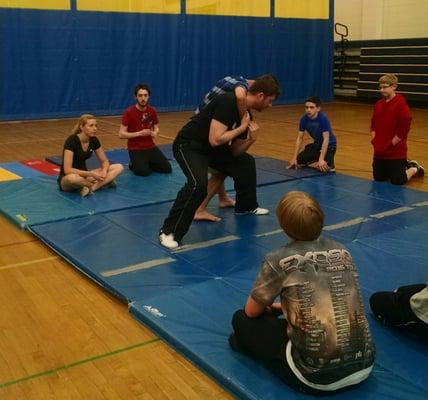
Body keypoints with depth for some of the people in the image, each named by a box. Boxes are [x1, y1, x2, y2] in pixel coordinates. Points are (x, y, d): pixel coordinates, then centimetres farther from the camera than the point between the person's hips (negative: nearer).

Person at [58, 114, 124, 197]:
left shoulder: (94, 140, -3)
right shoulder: (71, 141, -22)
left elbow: (104, 161, 5)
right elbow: (67, 170, -28)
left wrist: (104, 171, -18)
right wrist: (91, 174, -30)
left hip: (84, 175, 6)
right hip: (66, 179, -6)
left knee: (119, 167, -10)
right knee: (72, 178, -46)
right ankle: (102, 183, -20)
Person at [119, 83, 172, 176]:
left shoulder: (152, 111, 1)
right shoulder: (129, 112, -13)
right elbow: (121, 134, -15)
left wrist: (155, 133, -10)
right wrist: (140, 133, -23)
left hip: (151, 147, 5)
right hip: (135, 149, -5)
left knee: (167, 169, -6)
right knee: (144, 172, -25)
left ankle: (147, 163, 18)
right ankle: (133, 164, 9)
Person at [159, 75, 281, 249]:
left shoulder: (246, 113, 3)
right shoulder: (228, 102, -25)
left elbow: (235, 151, 7)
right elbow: (215, 139, -33)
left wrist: (250, 140, -11)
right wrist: (241, 128, -21)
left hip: (211, 148, 10)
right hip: (189, 146, -9)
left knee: (246, 162, 16)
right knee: (199, 183, -32)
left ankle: (246, 206, 37)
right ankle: (169, 231, -22)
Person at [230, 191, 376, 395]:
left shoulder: (279, 260, -11)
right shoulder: (341, 252, 5)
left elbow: (252, 311, 5)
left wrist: (270, 308, 29)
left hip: (318, 377, -5)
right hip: (364, 365, 6)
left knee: (241, 320, 9)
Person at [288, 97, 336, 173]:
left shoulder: (323, 118, -28)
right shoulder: (304, 119, -13)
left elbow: (326, 139, -29)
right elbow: (300, 138, -6)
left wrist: (321, 159, -34)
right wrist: (294, 158, -11)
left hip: (329, 145, -5)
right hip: (317, 144, 5)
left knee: (323, 167, -28)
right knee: (298, 161, -7)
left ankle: (330, 164, 9)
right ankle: (315, 158, 22)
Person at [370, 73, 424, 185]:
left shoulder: (401, 105, -16)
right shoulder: (378, 104, 6)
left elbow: (405, 128, -20)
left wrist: (391, 144, -17)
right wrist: (374, 139, 3)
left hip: (396, 151, -7)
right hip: (379, 151, 7)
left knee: (397, 181, -5)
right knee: (378, 178, 14)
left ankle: (414, 168, 26)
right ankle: (405, 165, 34)